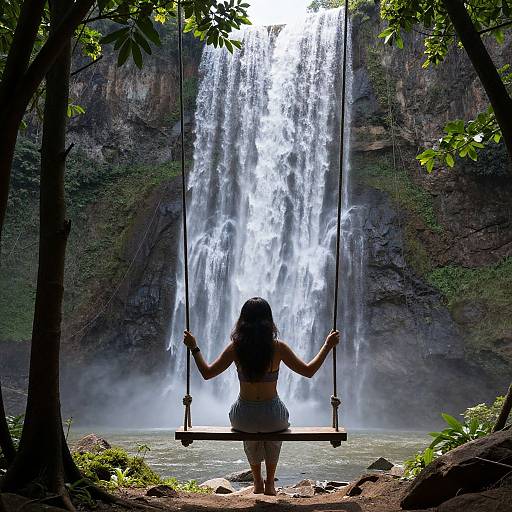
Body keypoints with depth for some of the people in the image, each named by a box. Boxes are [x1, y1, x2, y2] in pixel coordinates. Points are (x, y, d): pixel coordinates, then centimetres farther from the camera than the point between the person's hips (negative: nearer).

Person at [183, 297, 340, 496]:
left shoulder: (235, 348, -9)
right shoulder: (277, 347, -12)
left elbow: (207, 373, 0)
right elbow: (309, 371, -4)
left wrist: (194, 347, 11)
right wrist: (328, 346, 6)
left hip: (243, 419, 1)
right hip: (273, 416, -1)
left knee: (250, 432, 38)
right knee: (275, 427, 37)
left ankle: (258, 483, 44)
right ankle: (270, 483, 42)